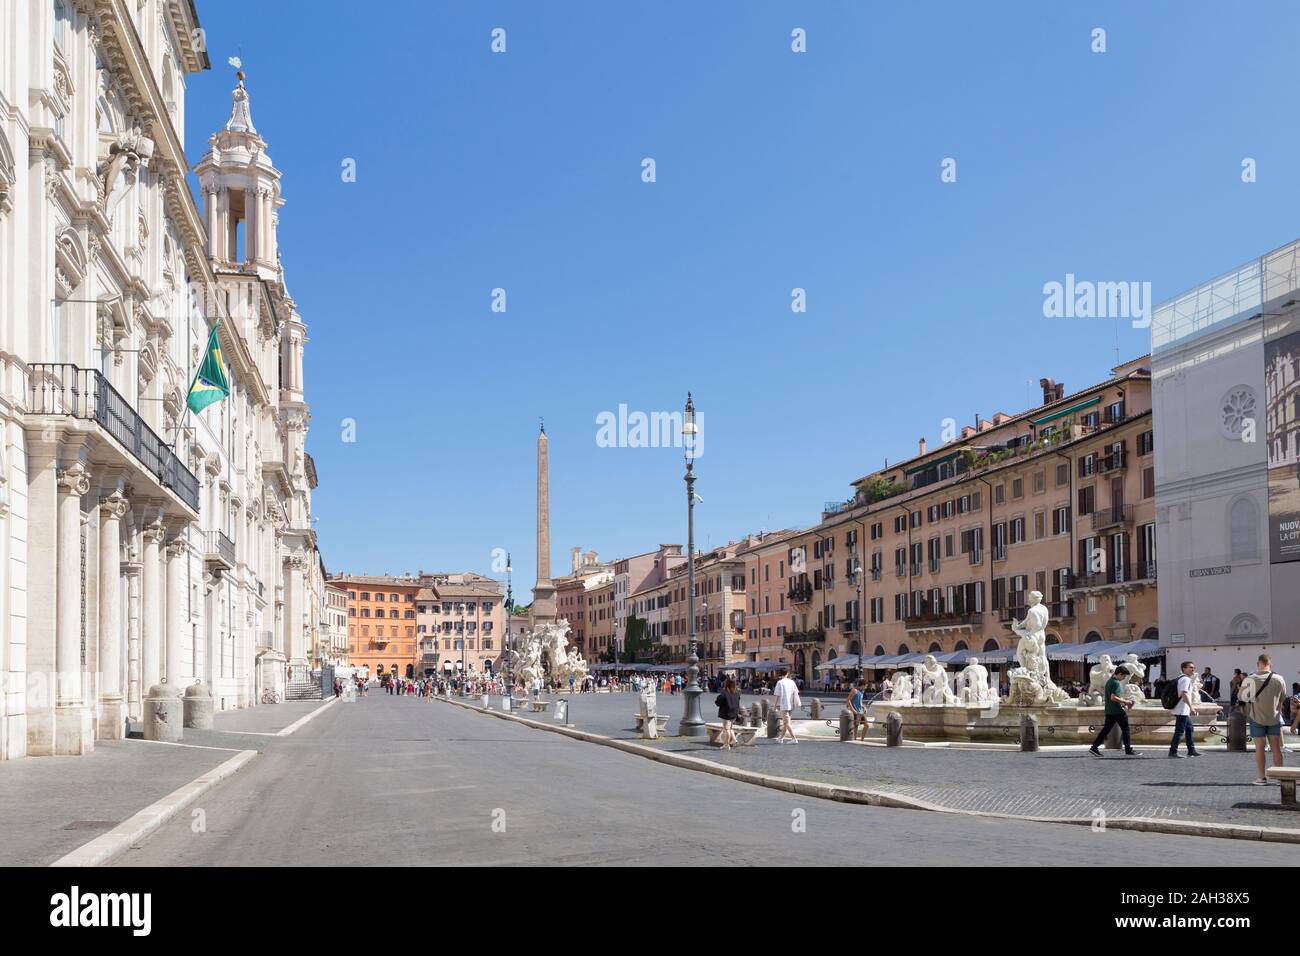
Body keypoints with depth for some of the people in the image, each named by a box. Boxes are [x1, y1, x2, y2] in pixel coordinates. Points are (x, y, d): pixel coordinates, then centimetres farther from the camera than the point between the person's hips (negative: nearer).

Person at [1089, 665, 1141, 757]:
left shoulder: (1109, 681, 15)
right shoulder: (1116, 683, -15)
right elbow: (1113, 697, -23)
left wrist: (1122, 699, 22)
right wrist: (1125, 702, -14)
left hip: (1109, 711, 9)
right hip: (1118, 711, -9)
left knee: (1106, 729, 7)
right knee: (1125, 729, 3)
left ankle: (1094, 747, 0)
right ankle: (1128, 750, 6)